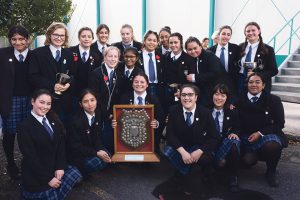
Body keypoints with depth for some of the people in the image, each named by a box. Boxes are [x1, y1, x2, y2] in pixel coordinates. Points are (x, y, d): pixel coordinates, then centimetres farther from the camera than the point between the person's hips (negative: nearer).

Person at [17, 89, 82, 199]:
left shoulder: (53, 119, 2)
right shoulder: (25, 127, -16)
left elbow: (61, 144, 0)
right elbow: (31, 157, -17)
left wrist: (60, 167, -11)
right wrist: (48, 179, -16)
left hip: (54, 166, 6)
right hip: (36, 173, -6)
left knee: (75, 174, -15)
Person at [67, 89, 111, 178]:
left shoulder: (98, 115, -6)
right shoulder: (76, 121, -25)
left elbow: (97, 137, 4)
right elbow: (76, 147, -21)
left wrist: (100, 150, -16)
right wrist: (96, 153, -24)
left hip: (91, 148, 7)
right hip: (77, 154, -7)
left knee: (107, 157, -14)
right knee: (99, 163, -25)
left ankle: (86, 170, 8)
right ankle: (80, 172, 3)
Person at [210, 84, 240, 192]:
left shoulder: (232, 112, 3)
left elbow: (237, 127, 14)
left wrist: (234, 133, -12)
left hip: (226, 141, 2)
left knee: (234, 143, -35)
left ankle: (232, 177, -17)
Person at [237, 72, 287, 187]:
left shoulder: (273, 100, -2)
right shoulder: (241, 101, 3)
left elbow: (279, 124, -5)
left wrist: (260, 133, -15)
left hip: (268, 135, -1)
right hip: (247, 137, 2)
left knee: (273, 146, -36)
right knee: (248, 161, -23)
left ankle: (271, 172, -5)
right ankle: (255, 154, 18)